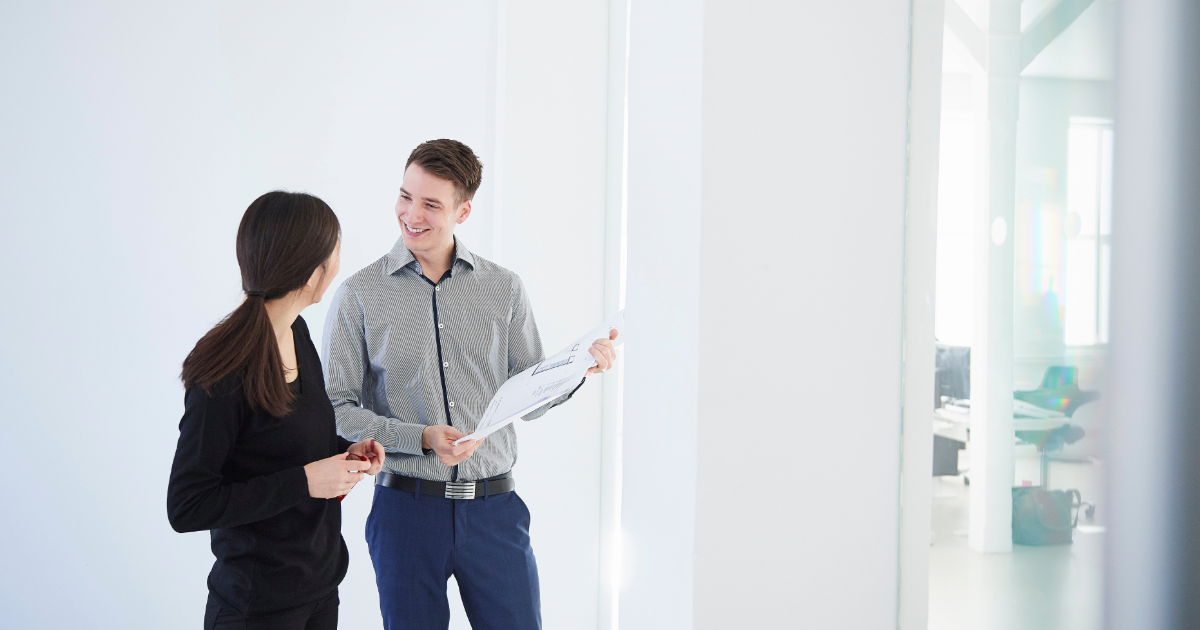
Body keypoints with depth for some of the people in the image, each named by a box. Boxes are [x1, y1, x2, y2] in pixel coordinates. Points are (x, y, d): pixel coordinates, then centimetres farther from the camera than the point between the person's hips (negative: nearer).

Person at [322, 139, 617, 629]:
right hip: (407, 508, -1)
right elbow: (335, 409, -3)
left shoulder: (504, 289, 6)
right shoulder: (360, 295, -1)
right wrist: (422, 438, -15)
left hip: (494, 507, 2)